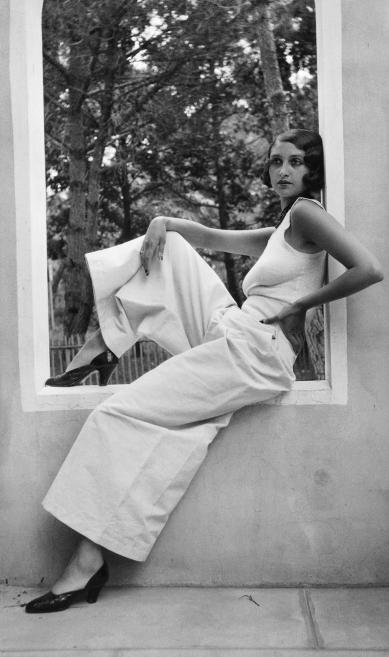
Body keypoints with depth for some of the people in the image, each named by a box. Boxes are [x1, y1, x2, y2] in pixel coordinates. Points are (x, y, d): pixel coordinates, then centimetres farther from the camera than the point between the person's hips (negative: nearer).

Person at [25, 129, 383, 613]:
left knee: (116, 417, -12)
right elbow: (214, 238, 24)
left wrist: (300, 304, -11)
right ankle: (104, 345, 6)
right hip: (226, 333, 9)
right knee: (167, 244, 12)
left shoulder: (306, 212, -4)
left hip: (252, 354, -9)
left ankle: (88, 564, -5)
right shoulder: (279, 234, 23)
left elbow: (370, 270, -18)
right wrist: (163, 222, 6)